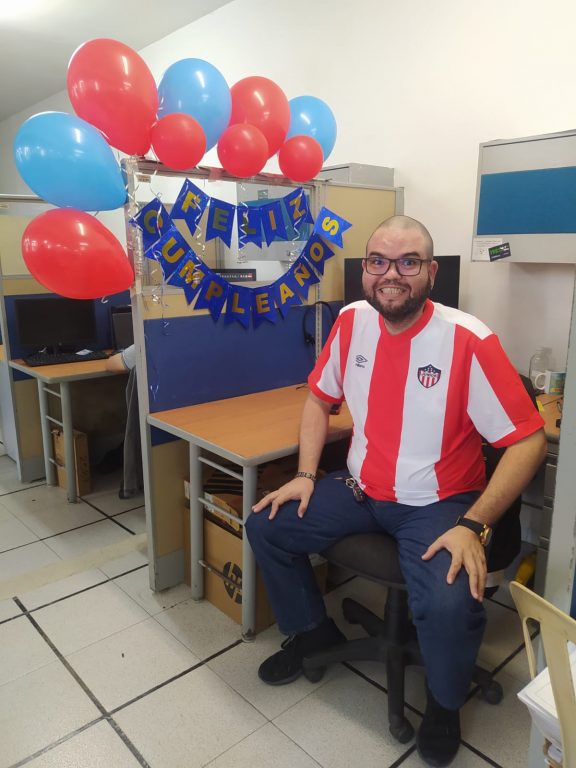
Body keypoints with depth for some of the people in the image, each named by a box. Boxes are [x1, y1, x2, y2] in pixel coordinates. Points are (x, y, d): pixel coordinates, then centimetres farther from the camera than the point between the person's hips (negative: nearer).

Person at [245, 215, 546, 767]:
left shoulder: (468, 340, -20)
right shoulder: (352, 322, -4)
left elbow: (529, 441, -17)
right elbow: (319, 400, 10)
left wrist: (475, 525, -25)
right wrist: (305, 476, 0)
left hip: (436, 504, -5)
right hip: (359, 491, 5)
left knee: (450, 605, -29)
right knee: (266, 527, 0)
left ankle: (444, 704, 10)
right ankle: (312, 627, 28)